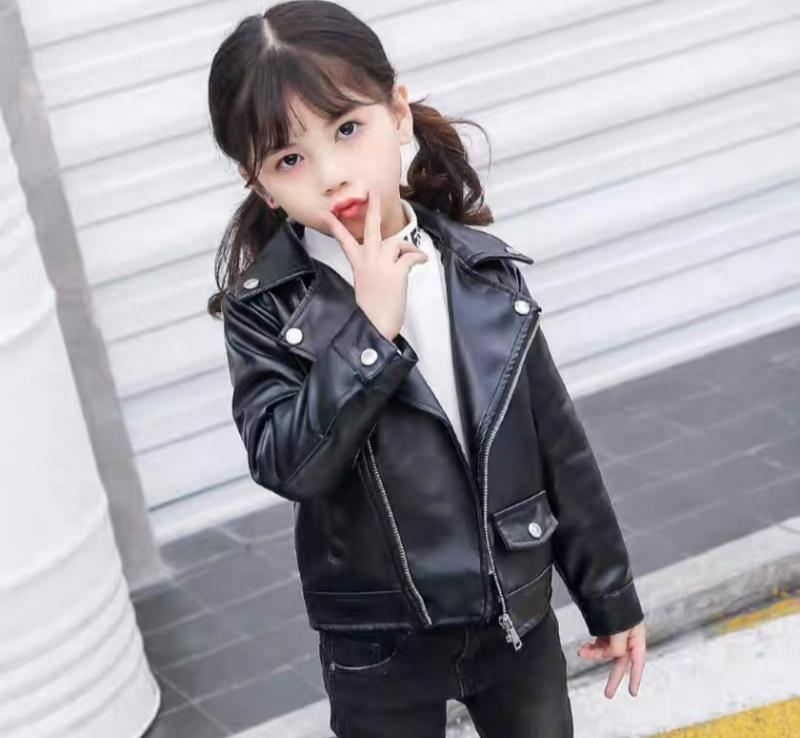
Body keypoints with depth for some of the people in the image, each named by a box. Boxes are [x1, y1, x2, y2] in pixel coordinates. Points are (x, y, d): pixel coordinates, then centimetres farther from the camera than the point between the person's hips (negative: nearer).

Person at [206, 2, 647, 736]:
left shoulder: (487, 270, -6)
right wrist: (369, 330, -28)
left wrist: (610, 594, 7)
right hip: (380, 642, -2)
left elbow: (559, 445, 1)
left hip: (517, 613, 2)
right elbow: (287, 464, -25)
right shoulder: (266, 310, -13)